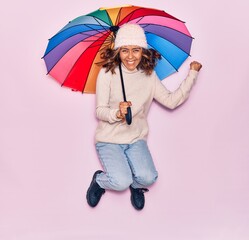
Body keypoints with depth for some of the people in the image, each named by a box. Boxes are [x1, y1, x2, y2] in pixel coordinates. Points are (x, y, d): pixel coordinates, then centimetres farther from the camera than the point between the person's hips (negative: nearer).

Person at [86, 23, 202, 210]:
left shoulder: (149, 76, 2)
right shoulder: (107, 74, -9)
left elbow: (171, 101, -2)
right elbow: (100, 111, -10)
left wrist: (192, 74, -4)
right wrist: (117, 113, -32)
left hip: (136, 139, 3)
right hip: (109, 139, -2)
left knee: (148, 178, -23)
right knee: (121, 182, -24)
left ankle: (135, 184, 14)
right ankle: (99, 180, 12)